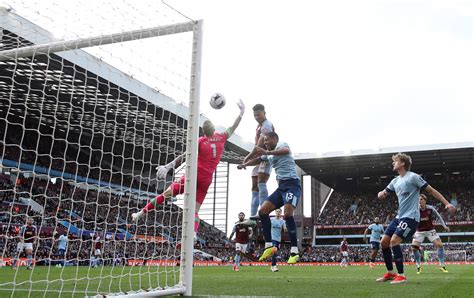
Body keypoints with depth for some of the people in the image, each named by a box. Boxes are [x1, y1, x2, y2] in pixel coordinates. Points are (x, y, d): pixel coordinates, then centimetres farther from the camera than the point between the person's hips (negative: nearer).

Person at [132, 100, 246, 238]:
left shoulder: (201, 141, -2)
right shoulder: (221, 138, 4)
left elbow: (183, 156, -8)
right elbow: (233, 128, 20)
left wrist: (168, 166, -9)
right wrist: (242, 112, 30)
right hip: (206, 179, 2)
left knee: (166, 193, 4)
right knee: (195, 210, 3)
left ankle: (141, 213, 6)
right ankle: (193, 235, -19)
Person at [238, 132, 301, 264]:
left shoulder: (281, 144, -3)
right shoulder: (269, 155, 22)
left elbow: (286, 150, -28)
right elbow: (258, 160, 38)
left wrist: (267, 152, -40)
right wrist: (244, 164, 22)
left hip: (292, 184, -9)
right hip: (281, 186, 9)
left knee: (287, 213, -27)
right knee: (262, 211, -1)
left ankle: (294, 251, -22)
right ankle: (269, 246, 4)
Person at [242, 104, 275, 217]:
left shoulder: (266, 126, -13)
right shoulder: (259, 125, 19)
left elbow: (260, 145, -19)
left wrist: (247, 158, -13)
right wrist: (250, 157, 7)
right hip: (259, 158, 10)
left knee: (261, 183, -23)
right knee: (254, 187, 8)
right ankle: (253, 214, 12)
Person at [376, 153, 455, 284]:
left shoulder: (413, 177, -10)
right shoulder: (395, 181, 13)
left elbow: (431, 190, -7)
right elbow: (384, 193, 20)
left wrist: (447, 203, -14)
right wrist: (381, 194, -5)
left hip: (410, 217, -8)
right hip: (399, 217, 8)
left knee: (394, 241, -22)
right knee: (384, 242, 3)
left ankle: (401, 275, -16)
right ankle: (390, 273, 16)